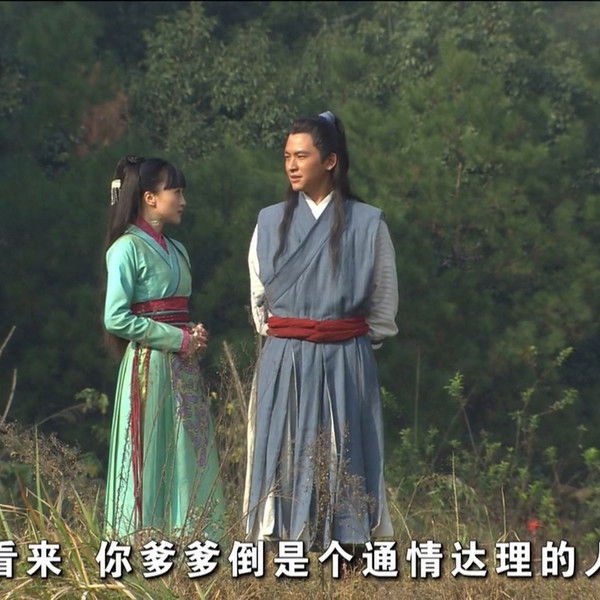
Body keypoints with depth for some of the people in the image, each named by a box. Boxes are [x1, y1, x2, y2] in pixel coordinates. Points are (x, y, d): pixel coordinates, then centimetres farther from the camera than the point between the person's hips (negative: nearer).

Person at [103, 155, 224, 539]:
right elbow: (116, 318, -15)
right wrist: (179, 339, -14)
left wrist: (195, 335, 1)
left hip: (183, 366, 8)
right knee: (152, 460, -7)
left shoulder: (176, 250, 16)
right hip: (150, 366, -8)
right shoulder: (128, 248, -8)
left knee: (191, 462, 4)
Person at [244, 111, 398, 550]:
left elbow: (384, 304, 10)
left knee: (341, 460, -3)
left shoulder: (368, 224, 2)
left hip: (345, 365, -2)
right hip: (284, 363, 2)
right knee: (283, 457, -3)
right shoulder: (271, 223, 8)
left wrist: (353, 341, 10)